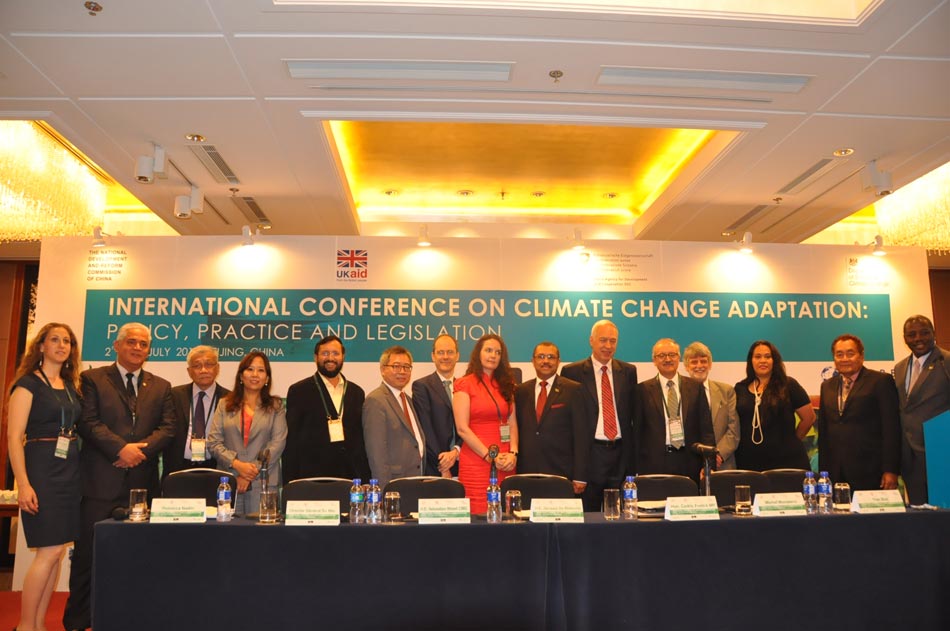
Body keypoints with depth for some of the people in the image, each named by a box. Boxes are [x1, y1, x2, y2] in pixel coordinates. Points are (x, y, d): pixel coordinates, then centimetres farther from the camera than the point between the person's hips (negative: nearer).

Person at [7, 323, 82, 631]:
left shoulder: (71, 387, 13)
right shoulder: (28, 383, -5)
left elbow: (80, 429, 12)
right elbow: (14, 437, -10)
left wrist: (83, 472, 1)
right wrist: (23, 484, -18)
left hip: (70, 470, 6)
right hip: (42, 469, -6)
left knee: (56, 551, 8)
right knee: (50, 551, -6)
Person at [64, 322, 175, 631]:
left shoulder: (161, 387, 14)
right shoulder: (92, 379, 6)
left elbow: (167, 428, 5)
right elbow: (88, 422, -6)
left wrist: (141, 448, -12)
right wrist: (121, 448, -17)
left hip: (143, 481, 3)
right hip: (100, 479, -2)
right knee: (88, 553, 2)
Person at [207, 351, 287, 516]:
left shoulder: (276, 407, 8)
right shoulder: (225, 405, 12)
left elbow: (277, 443, -2)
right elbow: (213, 442, 5)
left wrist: (249, 476, -8)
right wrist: (237, 464, -11)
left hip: (263, 482, -1)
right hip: (228, 482, 1)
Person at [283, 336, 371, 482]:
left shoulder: (356, 392, 12)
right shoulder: (299, 391, 1)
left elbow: (361, 438, 13)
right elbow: (291, 440, 0)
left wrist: (365, 478, 7)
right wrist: (291, 483, -5)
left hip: (350, 476, 3)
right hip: (312, 477, -3)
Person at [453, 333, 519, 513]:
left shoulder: (505, 385, 16)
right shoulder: (465, 384, -1)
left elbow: (512, 424, 11)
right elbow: (462, 428, -9)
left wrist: (513, 453, -5)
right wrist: (489, 456, -12)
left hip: (505, 463, 5)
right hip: (476, 463, -5)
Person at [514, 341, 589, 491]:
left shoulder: (573, 390, 0)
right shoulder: (521, 391, 11)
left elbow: (582, 434, -2)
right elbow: (517, 431, 12)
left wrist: (579, 477, -6)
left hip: (561, 473, -2)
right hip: (526, 473, 3)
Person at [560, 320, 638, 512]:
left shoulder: (628, 371, 10)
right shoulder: (572, 372, 0)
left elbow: (634, 412, 11)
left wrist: (632, 451, 5)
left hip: (621, 454, 3)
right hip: (588, 454, -3)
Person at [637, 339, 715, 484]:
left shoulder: (695, 387, 9)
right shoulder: (644, 389, 3)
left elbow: (706, 427, 8)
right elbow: (638, 430, 3)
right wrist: (638, 468, -1)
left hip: (690, 462, 2)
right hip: (655, 464, -1)